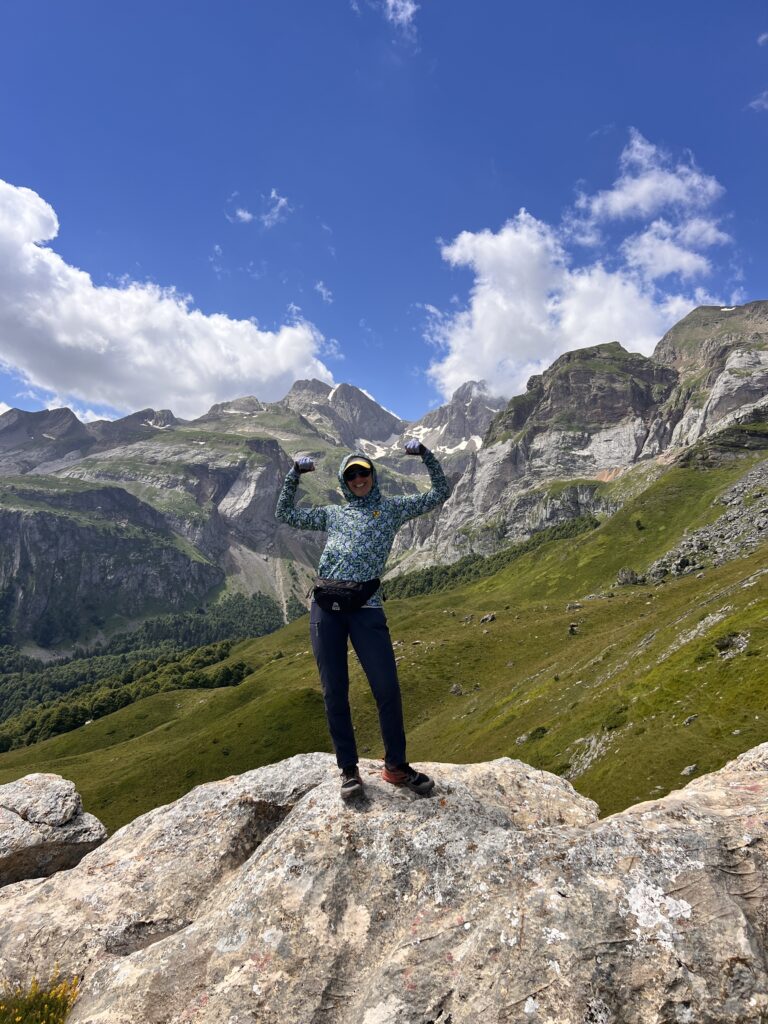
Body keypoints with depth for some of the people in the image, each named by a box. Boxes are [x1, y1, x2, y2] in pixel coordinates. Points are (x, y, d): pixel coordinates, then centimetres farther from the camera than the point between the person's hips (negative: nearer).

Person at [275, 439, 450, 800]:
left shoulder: (392, 508, 16)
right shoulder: (332, 513, 21)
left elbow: (439, 493, 15)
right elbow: (285, 514, 26)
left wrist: (425, 454, 5)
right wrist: (294, 474, 17)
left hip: (366, 606, -2)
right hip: (325, 607, 3)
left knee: (387, 688, -4)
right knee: (334, 692, 5)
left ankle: (395, 766, 16)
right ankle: (348, 770, 20)